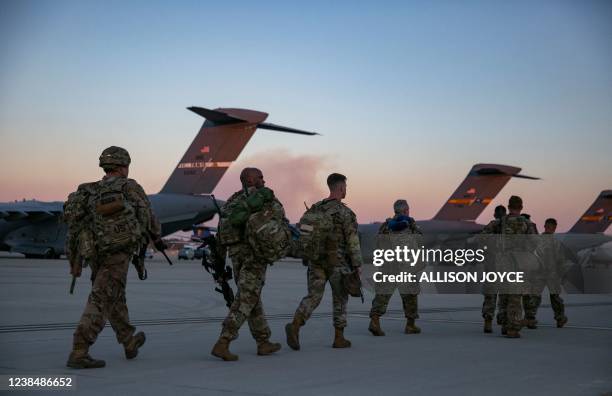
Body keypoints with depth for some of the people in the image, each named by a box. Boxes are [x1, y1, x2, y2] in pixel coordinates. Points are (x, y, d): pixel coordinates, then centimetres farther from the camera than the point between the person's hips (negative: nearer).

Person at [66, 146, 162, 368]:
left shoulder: (88, 193, 5)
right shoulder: (130, 187, -4)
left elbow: (75, 227, -1)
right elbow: (148, 215, 6)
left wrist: (75, 261, 2)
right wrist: (157, 237, 25)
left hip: (96, 254, 5)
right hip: (118, 256, -5)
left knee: (115, 297, 21)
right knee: (100, 301, -8)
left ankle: (129, 342, 36)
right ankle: (79, 353, -16)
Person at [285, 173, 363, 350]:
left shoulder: (315, 209, 7)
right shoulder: (346, 212, -12)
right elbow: (353, 242, -14)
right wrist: (357, 265, -6)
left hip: (317, 261, 5)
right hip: (338, 263, -4)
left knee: (313, 297, 2)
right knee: (340, 300, 10)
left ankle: (295, 326, -21)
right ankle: (339, 338, 14)